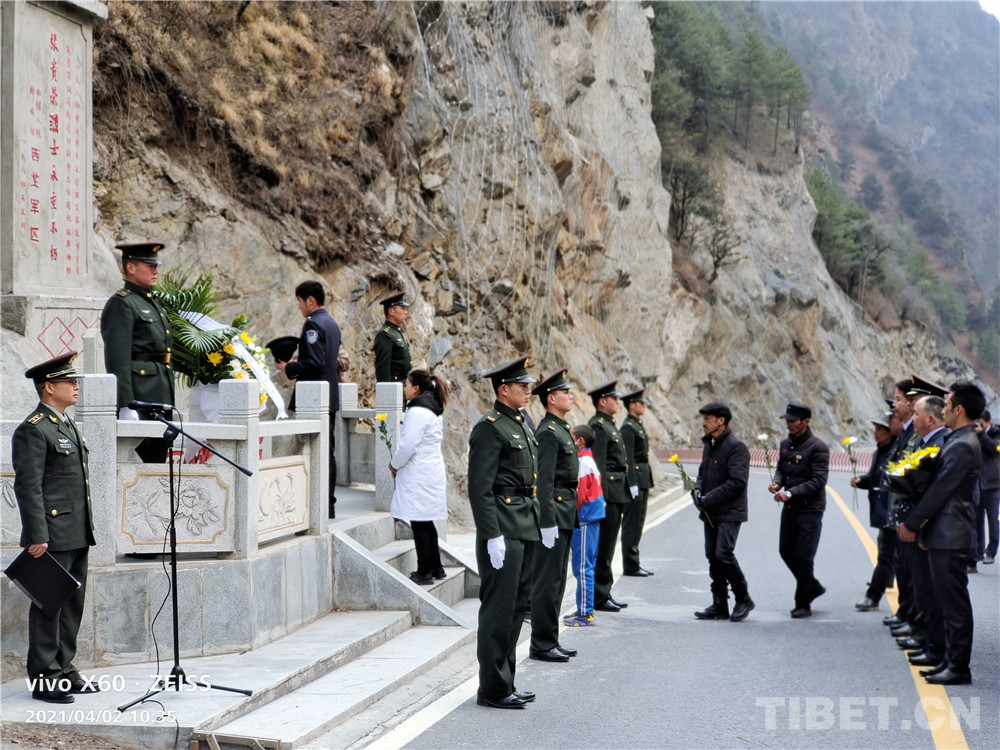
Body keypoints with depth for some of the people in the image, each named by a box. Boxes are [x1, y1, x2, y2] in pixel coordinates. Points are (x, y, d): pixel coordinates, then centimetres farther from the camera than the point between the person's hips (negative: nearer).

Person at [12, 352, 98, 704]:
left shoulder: (68, 424, 17)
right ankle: (44, 679, 3)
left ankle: (64, 671, 22)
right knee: (49, 606, -3)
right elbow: (28, 487, -17)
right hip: (53, 538, -9)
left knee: (72, 605, 13)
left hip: (77, 536, 9)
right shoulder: (33, 430, -12)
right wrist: (37, 537, -20)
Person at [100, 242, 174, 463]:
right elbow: (118, 359, -16)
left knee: (158, 458, 10)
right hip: (139, 395, -9)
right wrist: (125, 406, -22)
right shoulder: (121, 303, -9)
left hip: (161, 398, 9)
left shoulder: (154, 302, 20)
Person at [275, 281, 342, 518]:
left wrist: (288, 368, -12)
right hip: (329, 398, 10)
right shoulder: (332, 323, 15)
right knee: (327, 452, 12)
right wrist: (296, 363, 18)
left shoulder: (313, 324, -14)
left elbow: (314, 363, -23)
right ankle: (328, 505, 16)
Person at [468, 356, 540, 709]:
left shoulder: (521, 425, 16)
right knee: (499, 608, -4)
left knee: (517, 606, 13)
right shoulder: (489, 428, -12)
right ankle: (492, 689, 2)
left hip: (525, 531, 10)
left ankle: (505, 682, 21)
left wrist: (540, 522, 19)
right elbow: (480, 488, -17)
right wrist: (492, 536, -21)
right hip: (504, 530, -10)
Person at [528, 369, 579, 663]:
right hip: (554, 513, -10)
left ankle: (550, 641, 19)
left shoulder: (561, 429, 16)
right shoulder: (548, 432, -15)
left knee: (556, 581, 13)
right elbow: (544, 481, -19)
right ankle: (541, 645, 0)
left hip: (564, 513, 10)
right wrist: (547, 523, -22)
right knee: (547, 581, -5)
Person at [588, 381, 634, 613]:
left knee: (606, 547, 14)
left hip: (617, 494, 10)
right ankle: (599, 597, 0)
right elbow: (598, 465, -19)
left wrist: (631, 483, 21)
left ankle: (604, 593, 20)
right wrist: (601, 496, -22)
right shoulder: (597, 426, -13)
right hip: (608, 494, -10)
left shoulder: (609, 425, 18)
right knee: (603, 548, -5)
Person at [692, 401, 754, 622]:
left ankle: (743, 599, 2)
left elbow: (737, 482, -20)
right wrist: (698, 490, 2)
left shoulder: (736, 446, -13)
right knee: (713, 557, 8)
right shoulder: (709, 445, 14)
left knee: (724, 554, -15)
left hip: (729, 513, -8)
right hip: (711, 513, 9)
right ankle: (720, 605, 15)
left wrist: (708, 499, -20)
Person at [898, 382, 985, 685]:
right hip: (944, 534, 10)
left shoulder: (963, 446, -18)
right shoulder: (957, 441, 14)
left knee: (955, 603, -4)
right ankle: (950, 661, 21)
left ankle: (959, 668, 1)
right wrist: (919, 525, 16)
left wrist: (911, 524, -11)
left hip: (949, 536, -10)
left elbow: (940, 490, -18)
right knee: (949, 602, 14)